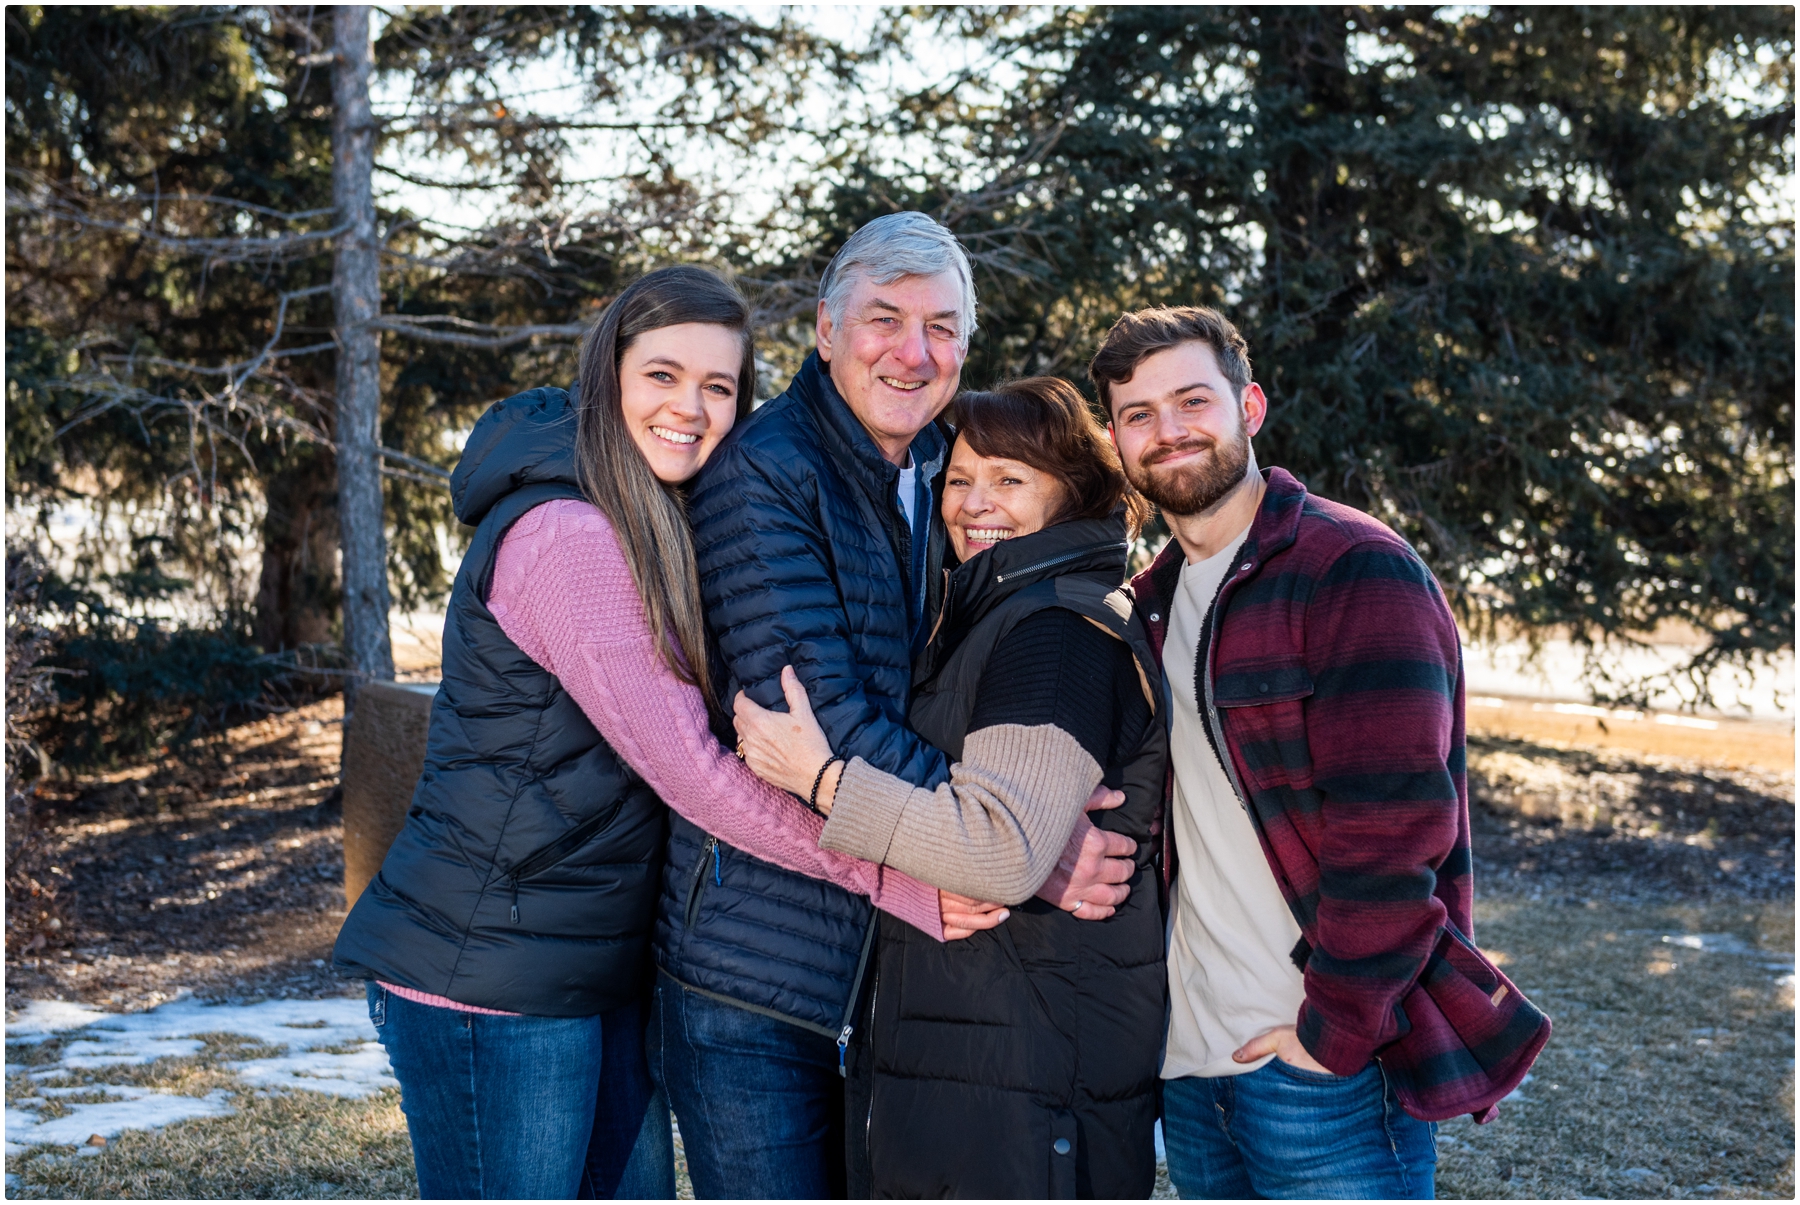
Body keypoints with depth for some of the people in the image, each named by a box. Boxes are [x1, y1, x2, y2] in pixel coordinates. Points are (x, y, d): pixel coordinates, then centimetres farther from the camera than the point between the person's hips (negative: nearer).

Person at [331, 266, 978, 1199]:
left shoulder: (654, 536, 12)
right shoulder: (565, 536, -18)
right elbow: (686, 771, -22)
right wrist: (902, 884, -21)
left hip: (600, 973, 9)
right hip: (488, 976, -9)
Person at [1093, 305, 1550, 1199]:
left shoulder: (1357, 572, -11)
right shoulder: (1148, 604, 12)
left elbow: (1393, 827, -18)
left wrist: (1333, 1032, -17)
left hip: (1330, 1062, -7)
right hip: (1189, 1060, 7)